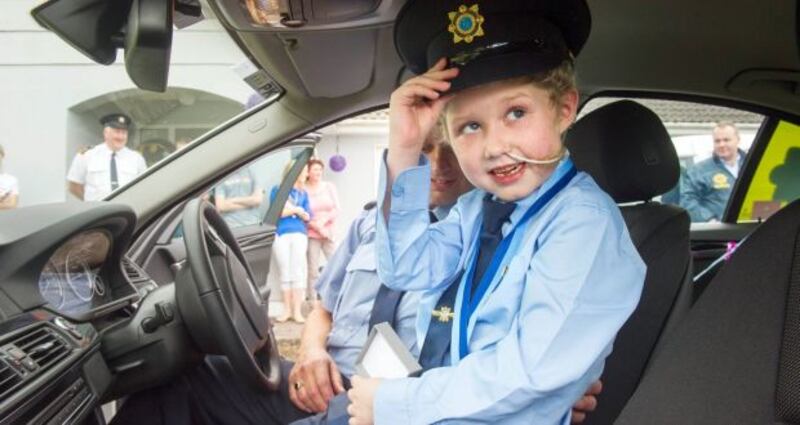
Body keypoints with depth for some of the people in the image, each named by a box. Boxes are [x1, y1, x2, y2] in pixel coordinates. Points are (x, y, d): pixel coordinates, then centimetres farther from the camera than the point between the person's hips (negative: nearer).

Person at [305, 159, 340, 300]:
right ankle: (312, 301, 3)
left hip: (329, 233, 3)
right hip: (312, 235, -3)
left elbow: (336, 209, 4)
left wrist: (324, 220, -10)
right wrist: (316, 226, -13)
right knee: (313, 270, -3)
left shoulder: (329, 186, 6)